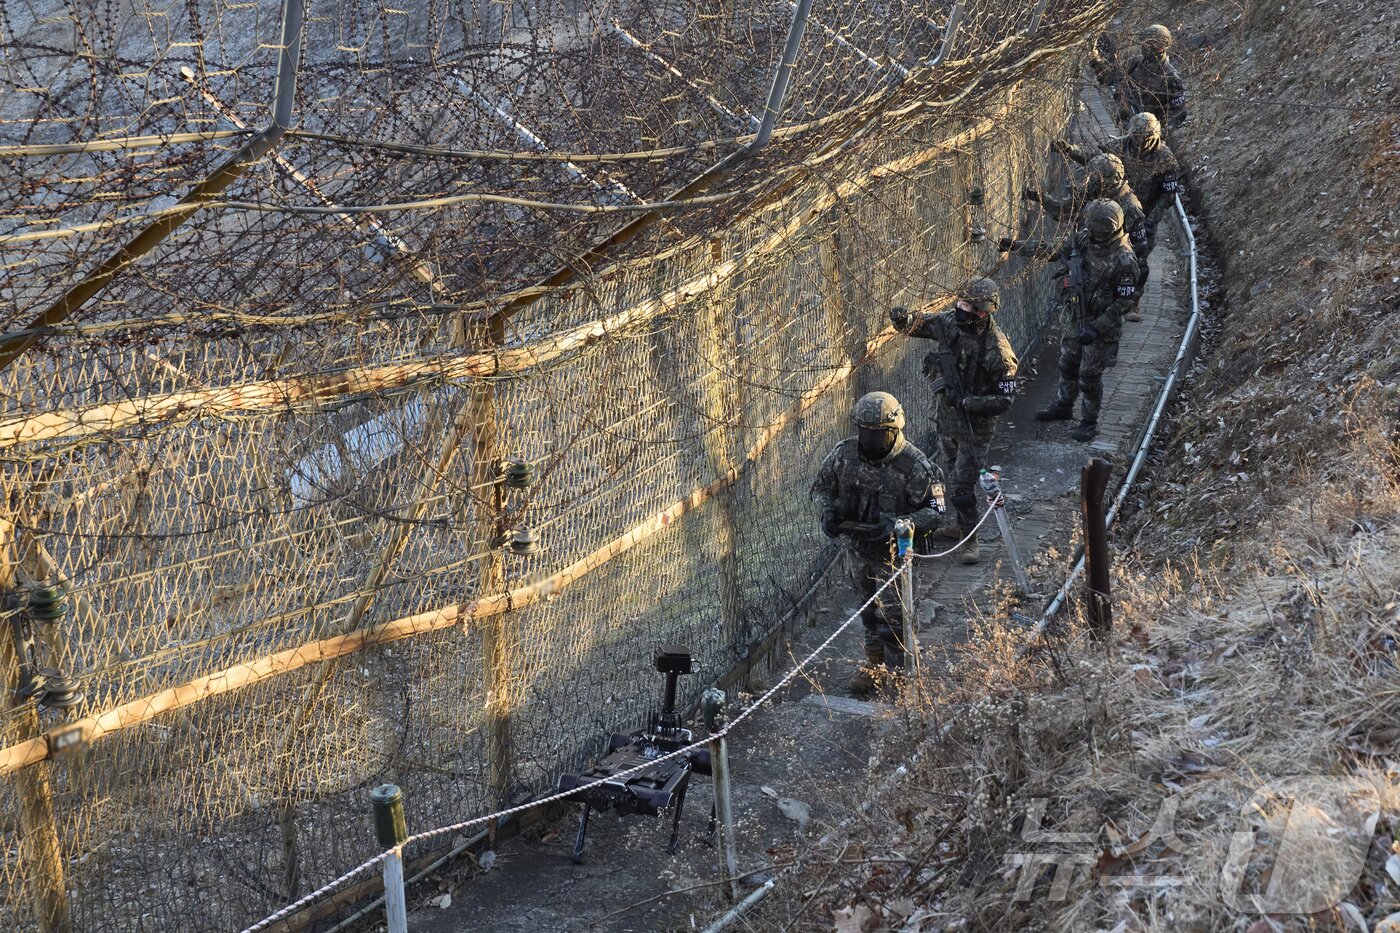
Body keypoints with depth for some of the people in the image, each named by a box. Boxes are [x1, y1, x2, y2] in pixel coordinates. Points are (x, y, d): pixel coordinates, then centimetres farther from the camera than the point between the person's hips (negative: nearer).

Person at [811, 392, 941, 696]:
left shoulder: (914, 464, -21)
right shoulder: (843, 454, -9)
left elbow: (934, 509, -17)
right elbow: (821, 487, 6)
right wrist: (827, 511, -15)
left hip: (894, 551, -5)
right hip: (857, 548, 5)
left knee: (892, 617, -2)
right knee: (869, 611, 21)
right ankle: (873, 664, 39)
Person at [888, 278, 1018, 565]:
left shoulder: (998, 352, -28)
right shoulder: (950, 321, -11)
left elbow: (1004, 400, -23)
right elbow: (918, 325, 4)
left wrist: (967, 402, -31)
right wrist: (902, 319, -19)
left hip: (975, 425, -7)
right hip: (946, 417, 7)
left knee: (961, 485, -4)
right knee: (952, 475, 22)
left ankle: (968, 539, 12)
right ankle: (960, 524, 41)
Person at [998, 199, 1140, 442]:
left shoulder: (1123, 259, -25)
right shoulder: (1082, 238, -7)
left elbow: (1126, 300, -20)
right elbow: (1053, 249, 10)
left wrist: (1097, 327, -23)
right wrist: (1016, 245, 9)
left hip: (1100, 324, -6)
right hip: (1072, 317, 6)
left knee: (1090, 376, 5)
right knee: (1067, 365, 22)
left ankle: (1090, 422, 23)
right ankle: (1063, 406, 43)